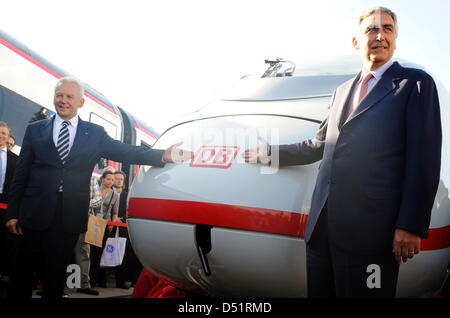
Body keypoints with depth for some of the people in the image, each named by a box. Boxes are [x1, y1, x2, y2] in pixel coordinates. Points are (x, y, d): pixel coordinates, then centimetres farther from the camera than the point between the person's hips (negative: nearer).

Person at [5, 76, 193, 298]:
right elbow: (20, 174, 7)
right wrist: (12, 213, 1)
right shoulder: (35, 130, 8)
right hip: (35, 214, 0)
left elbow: (125, 152, -5)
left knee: (55, 276, 10)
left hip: (69, 219, 0)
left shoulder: (95, 134, 7)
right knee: (22, 272, 8)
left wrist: (163, 155, -21)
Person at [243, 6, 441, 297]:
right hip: (322, 223, 6)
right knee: (320, 292, 12)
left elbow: (424, 160, -6)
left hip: (369, 229, -6)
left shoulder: (415, 83, 2)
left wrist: (411, 226, -13)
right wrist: (271, 152, 31)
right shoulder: (343, 91, 22)